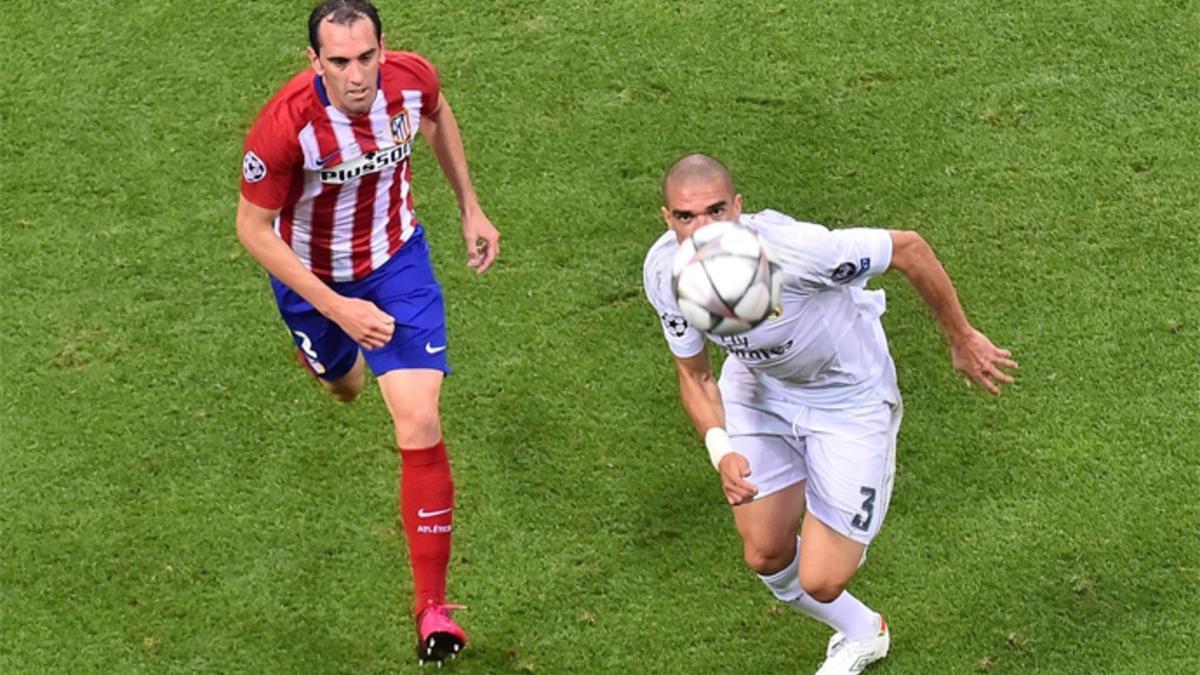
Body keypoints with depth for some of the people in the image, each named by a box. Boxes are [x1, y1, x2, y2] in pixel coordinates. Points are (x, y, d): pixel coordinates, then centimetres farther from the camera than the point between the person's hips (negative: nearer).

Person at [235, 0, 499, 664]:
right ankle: (333, 357, 71)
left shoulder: (412, 79, -25)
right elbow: (253, 229, -23)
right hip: (312, 275, -1)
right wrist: (338, 311, -26)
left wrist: (470, 206, 6)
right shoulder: (284, 125, -36)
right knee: (344, 384, 28)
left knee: (419, 425, -11)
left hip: (396, 259, 1)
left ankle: (432, 608, -1)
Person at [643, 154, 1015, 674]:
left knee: (820, 582, -4)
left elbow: (908, 249, -25)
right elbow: (695, 377, -8)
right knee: (765, 555, 11)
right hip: (757, 386, 5)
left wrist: (962, 339, -11)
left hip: (848, 397, -5)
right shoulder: (665, 271, -22)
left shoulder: (794, 250, -40)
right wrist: (721, 451, -27)